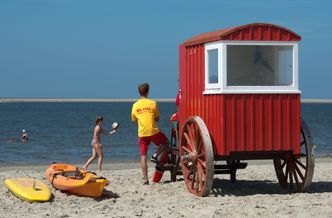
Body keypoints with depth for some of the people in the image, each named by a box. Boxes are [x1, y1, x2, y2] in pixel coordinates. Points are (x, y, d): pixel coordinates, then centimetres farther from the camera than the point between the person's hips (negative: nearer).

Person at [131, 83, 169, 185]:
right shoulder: (153, 103, -2)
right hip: (153, 131, -2)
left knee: (143, 157, 5)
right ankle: (155, 155, 1)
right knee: (166, 143, 24)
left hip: (141, 133, 2)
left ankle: (145, 179, 1)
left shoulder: (135, 105, 5)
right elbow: (157, 118, 4)